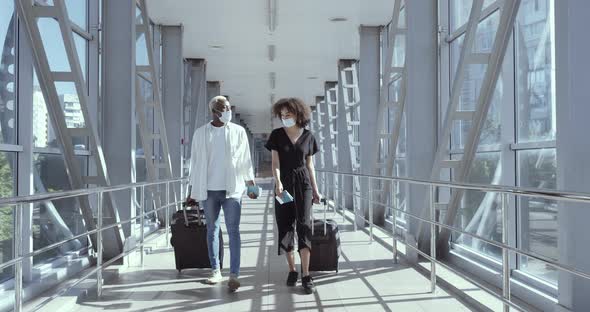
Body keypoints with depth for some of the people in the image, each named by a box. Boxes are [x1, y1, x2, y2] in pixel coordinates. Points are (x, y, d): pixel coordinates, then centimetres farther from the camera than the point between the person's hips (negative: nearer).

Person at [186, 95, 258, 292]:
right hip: (208, 190, 2)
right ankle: (215, 271, 18)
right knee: (212, 230, 8)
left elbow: (245, 160, 6)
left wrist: (251, 184, 0)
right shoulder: (201, 133, 4)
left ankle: (234, 275, -9)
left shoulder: (238, 131, 3)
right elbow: (195, 163, 7)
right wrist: (193, 191, 7)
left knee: (233, 230, -8)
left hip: (232, 189, -1)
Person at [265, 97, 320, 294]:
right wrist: (278, 182, -23)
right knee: (285, 227, 1)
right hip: (283, 184, 0)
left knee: (303, 225, -11)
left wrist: (315, 189, 9)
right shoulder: (277, 135, 2)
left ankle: (306, 275, -12)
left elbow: (310, 165, 11)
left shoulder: (308, 136, 6)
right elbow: (275, 163, -6)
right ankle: (292, 270, 15)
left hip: (303, 183, 0)